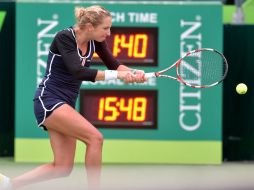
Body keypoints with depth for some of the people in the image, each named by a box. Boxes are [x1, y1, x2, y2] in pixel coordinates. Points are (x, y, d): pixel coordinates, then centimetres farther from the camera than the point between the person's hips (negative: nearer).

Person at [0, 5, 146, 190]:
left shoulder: (96, 41, 4)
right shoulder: (64, 37, -18)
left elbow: (114, 65, -1)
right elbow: (78, 72, -30)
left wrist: (134, 73, -22)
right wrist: (117, 74, -33)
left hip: (66, 104, 8)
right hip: (48, 99, -8)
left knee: (63, 168, 3)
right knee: (95, 138, -22)